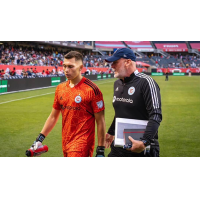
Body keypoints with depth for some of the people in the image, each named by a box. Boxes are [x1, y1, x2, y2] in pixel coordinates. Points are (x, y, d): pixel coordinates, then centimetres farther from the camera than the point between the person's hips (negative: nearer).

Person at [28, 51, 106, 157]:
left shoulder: (92, 90, -10)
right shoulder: (60, 88, 9)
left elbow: (100, 121, -8)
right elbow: (53, 117, 18)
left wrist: (100, 150, -9)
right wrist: (40, 139, 14)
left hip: (82, 143, -6)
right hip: (65, 142, 6)